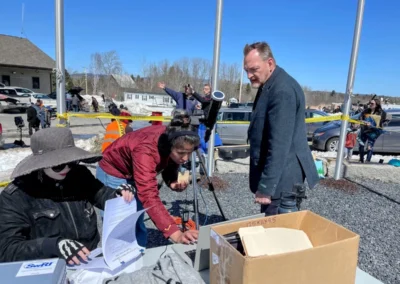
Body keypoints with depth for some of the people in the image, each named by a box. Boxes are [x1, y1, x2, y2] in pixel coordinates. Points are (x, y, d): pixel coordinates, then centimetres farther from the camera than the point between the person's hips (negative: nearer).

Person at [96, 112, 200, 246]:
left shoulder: (172, 141, -22)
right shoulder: (146, 150, -41)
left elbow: (169, 172, -7)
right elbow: (149, 196, -48)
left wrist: (175, 183, -30)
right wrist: (175, 234, -56)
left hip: (135, 174, 6)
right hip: (113, 173, -5)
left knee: (138, 226, 11)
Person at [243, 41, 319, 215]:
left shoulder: (283, 90, -23)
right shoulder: (270, 85, 9)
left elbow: (279, 144, -26)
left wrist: (266, 187, -23)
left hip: (282, 179, -10)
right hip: (276, 173, 10)